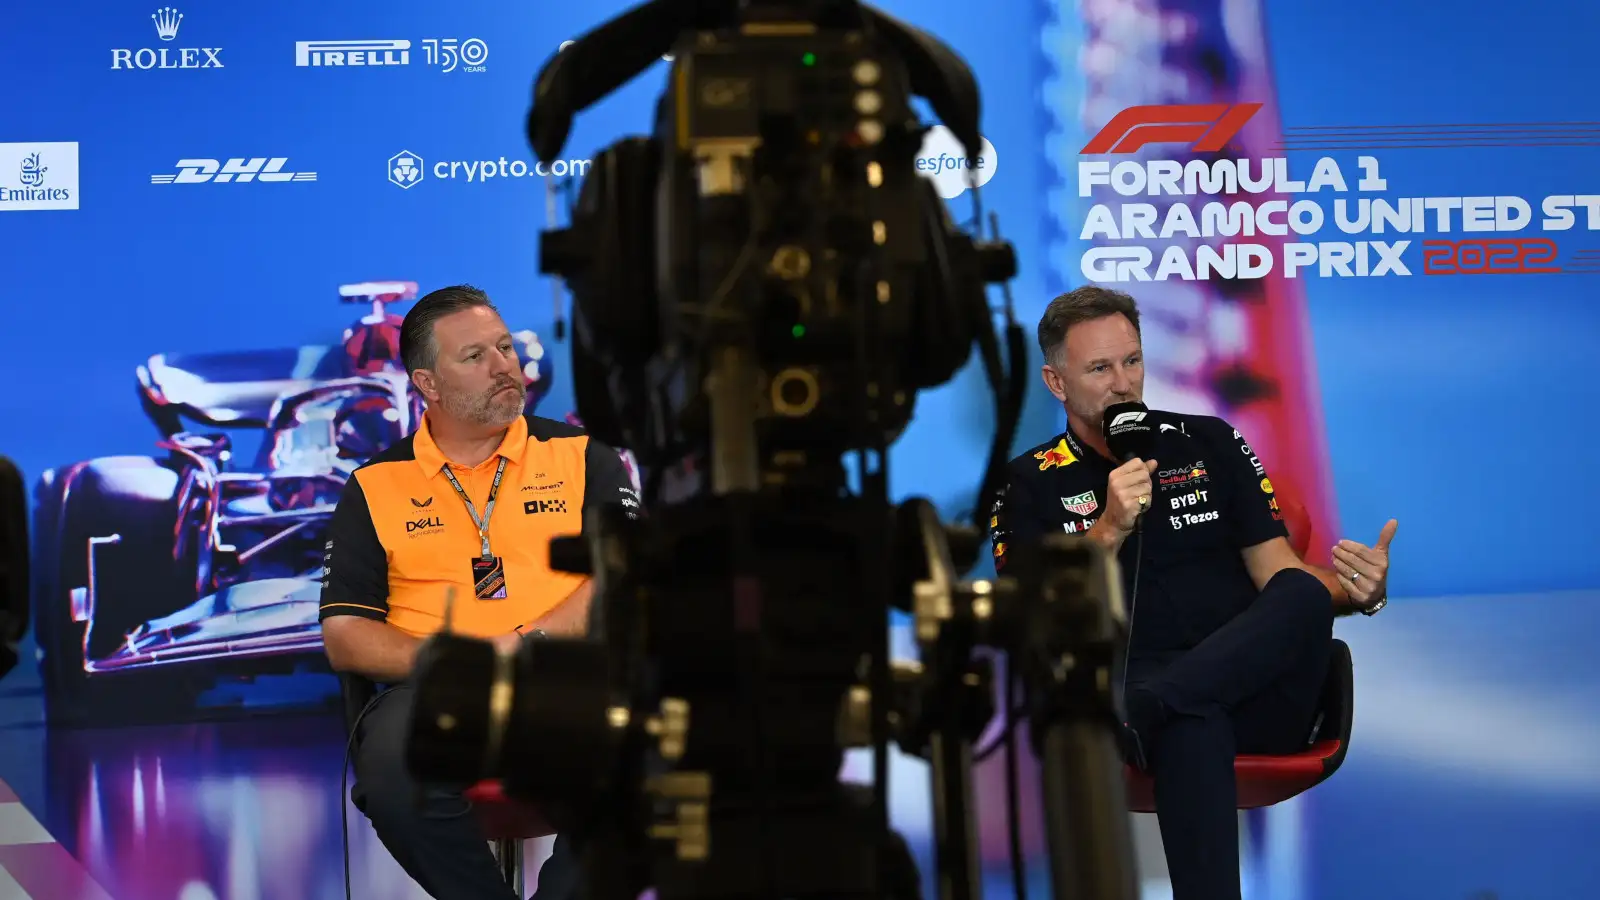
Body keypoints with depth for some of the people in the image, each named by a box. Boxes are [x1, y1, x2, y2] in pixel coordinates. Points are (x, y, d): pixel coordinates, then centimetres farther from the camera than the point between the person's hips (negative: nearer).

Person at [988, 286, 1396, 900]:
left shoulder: (1210, 442, 17)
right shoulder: (1031, 483, 11)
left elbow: (1279, 573, 11)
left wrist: (1356, 591, -12)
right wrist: (1108, 531, -16)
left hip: (1254, 690, 3)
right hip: (1147, 690, -3)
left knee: (1302, 592, -32)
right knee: (1192, 726, -41)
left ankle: (1124, 719, -44)